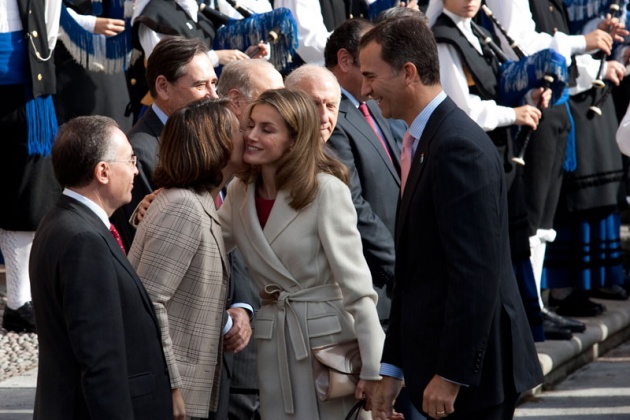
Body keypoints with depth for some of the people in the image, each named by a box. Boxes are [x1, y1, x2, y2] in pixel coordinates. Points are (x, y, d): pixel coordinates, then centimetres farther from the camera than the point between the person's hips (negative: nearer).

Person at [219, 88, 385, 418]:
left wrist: (374, 370, -21)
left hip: (327, 337, -5)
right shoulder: (239, 192, 5)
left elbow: (356, 283, -16)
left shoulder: (327, 191, -13)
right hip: (273, 344, 5)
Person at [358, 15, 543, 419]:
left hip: (474, 370, -9)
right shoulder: (424, 142, 13)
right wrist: (392, 368, 14)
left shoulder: (459, 147, -17)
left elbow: (476, 273, -22)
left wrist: (451, 374, -21)